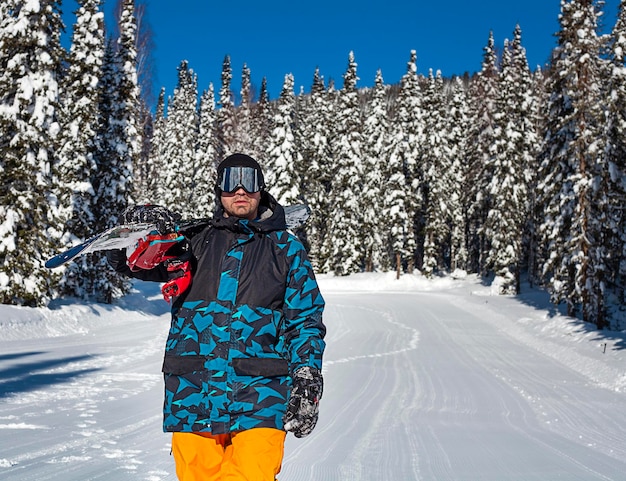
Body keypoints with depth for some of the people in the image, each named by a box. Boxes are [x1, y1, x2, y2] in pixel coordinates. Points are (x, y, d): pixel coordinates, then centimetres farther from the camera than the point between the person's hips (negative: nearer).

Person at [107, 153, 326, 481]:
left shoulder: (286, 248, 14)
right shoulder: (195, 242, 15)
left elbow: (306, 319, 12)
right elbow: (127, 261, 11)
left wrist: (307, 381, 0)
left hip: (259, 396, -1)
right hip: (193, 395, 2)